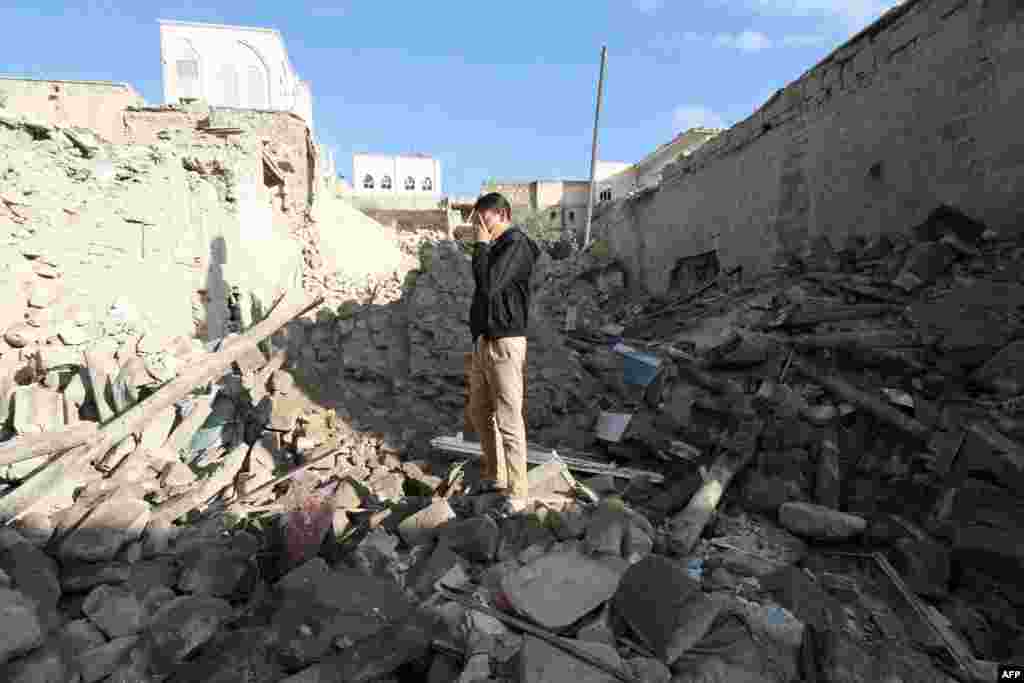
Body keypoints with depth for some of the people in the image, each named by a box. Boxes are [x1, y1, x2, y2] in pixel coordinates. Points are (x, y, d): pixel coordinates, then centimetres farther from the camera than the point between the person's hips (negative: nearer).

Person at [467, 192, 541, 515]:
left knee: (509, 421, -4)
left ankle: (516, 494, 8)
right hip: (482, 343, 10)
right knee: (479, 413, 17)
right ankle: (494, 477, 33)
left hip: (505, 345, -10)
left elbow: (488, 285, -25)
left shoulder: (516, 245, -12)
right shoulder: (496, 247, 16)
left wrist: (481, 244, -13)